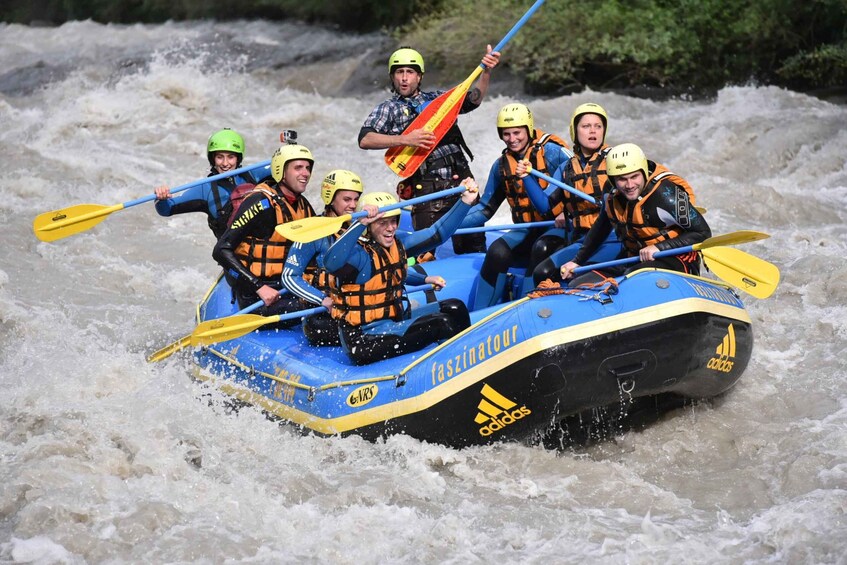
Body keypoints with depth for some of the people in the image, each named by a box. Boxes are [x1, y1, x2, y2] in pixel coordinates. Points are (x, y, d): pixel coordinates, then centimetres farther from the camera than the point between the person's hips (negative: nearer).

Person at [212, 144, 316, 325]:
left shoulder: (302, 205, 10)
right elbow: (221, 251, -20)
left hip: (286, 287, 8)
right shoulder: (261, 203, -15)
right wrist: (259, 287, -25)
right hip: (253, 296, -8)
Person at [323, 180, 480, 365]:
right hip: (363, 339, -10)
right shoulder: (357, 252, -23)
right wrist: (361, 223, -56)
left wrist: (465, 201, 7)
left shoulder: (398, 243, 4)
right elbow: (331, 262, -46)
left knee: (455, 308, 12)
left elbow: (437, 234, 14)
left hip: (394, 322, 10)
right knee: (442, 325, -18)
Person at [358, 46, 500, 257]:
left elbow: (473, 99, 12)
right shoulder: (388, 109, 8)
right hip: (426, 189, -4)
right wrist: (405, 139, -17)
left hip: (462, 180, 4)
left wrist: (486, 72, -5)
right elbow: (365, 139, -6)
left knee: (473, 245, 4)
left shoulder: (436, 98, 20)